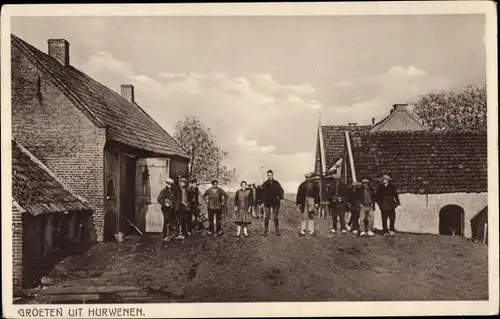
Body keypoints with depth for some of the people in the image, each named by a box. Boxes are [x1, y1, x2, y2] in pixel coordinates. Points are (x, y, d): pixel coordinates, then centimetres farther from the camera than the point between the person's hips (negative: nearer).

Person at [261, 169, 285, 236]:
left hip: (275, 203, -1)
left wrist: (280, 197, -8)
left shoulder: (276, 183, 1)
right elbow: (262, 193, 7)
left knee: (275, 218, 3)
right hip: (267, 203, 1)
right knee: (266, 217, -1)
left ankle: (277, 231, 11)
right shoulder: (265, 184, 4)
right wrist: (262, 201, 1)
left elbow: (281, 191, 9)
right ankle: (265, 231, 5)